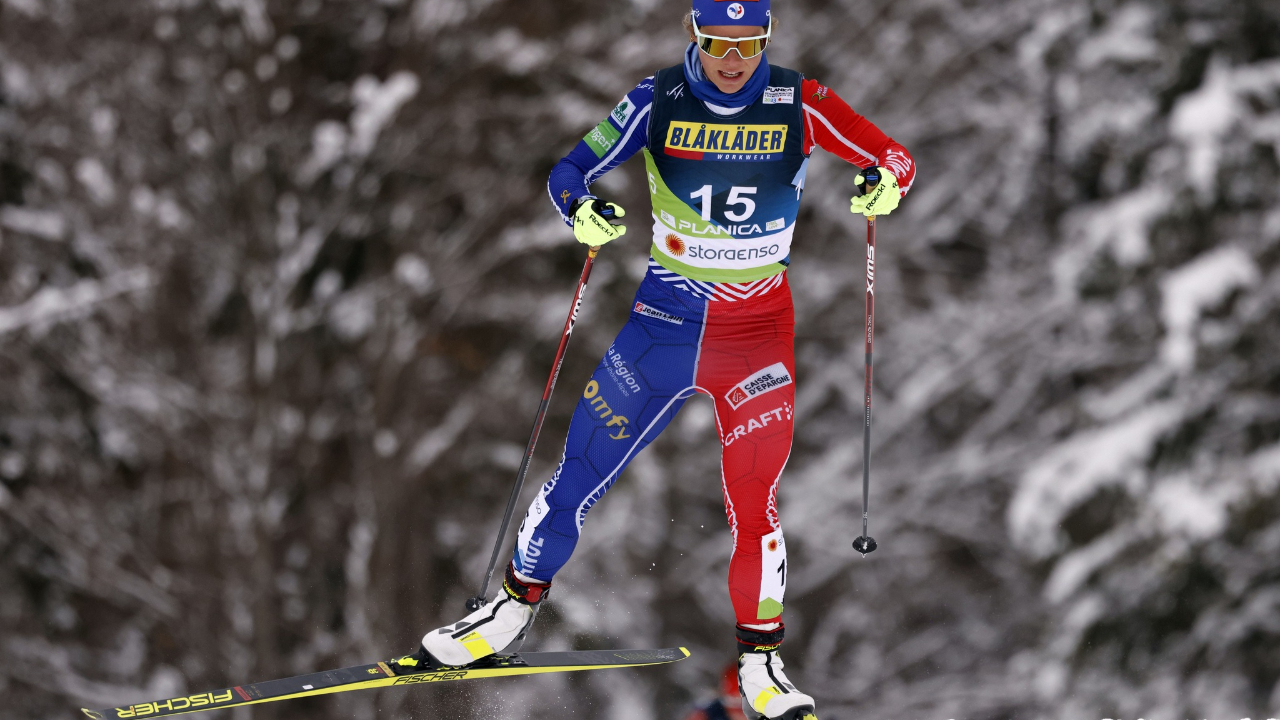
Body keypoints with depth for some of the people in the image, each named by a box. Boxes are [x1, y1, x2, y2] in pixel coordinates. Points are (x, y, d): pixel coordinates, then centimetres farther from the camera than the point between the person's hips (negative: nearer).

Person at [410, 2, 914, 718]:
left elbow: (897, 158, -3)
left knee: (754, 500, -6)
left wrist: (885, 183, -27)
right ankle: (518, 603, 24)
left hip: (761, 331, -1)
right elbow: (572, 169, -2)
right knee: (582, 470, 3)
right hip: (667, 317, 1)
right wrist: (583, 210, -24)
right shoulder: (659, 100, -6)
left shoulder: (799, 104, -7)